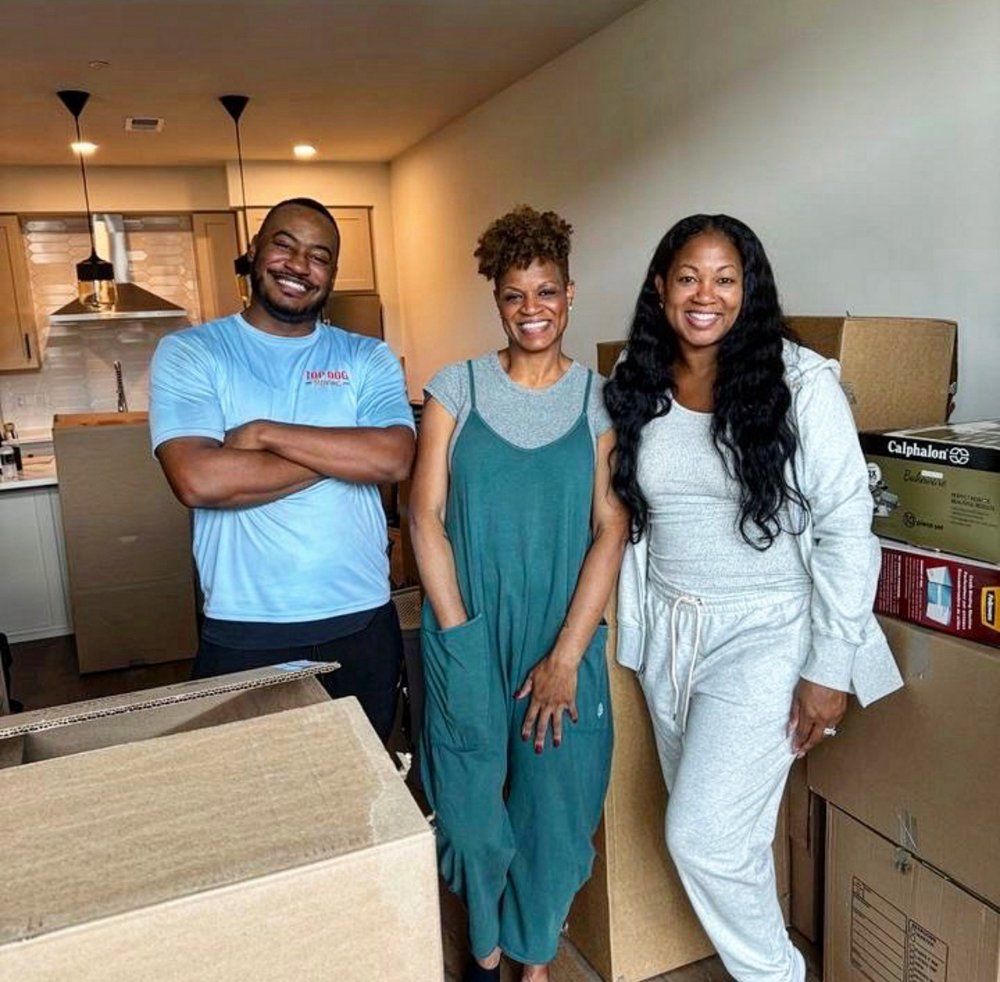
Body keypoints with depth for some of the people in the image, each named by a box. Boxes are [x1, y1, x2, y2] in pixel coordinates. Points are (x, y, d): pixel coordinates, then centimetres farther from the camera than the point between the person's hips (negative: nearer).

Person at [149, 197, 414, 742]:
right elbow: (197, 481, -18)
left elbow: (393, 458, -14)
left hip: (361, 625, 2)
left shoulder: (369, 359, 5)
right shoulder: (188, 353, -1)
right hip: (243, 635, -2)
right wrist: (340, 454, -12)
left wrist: (264, 432, -15)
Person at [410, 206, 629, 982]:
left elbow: (610, 529, -4)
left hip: (565, 640, 1)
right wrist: (459, 636, -9)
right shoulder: (457, 387, 1)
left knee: (556, 810, 9)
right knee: (472, 808, 9)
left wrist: (566, 655, -9)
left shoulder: (601, 398, 1)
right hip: (469, 637, 0)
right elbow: (426, 515, -3)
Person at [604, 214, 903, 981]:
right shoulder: (635, 387, 2)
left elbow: (845, 528, -12)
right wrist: (637, 621, 10)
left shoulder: (799, 383, -12)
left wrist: (831, 666, -13)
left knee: (704, 836, -6)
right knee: (707, 826, 16)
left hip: (764, 635, -5)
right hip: (667, 631, 5)